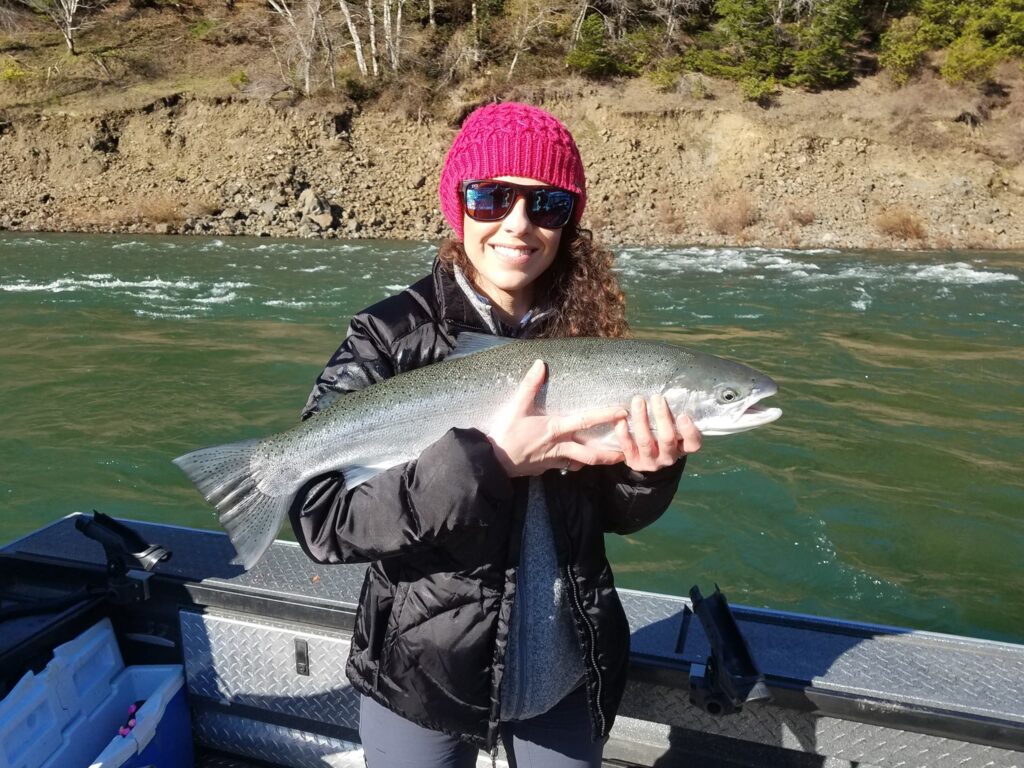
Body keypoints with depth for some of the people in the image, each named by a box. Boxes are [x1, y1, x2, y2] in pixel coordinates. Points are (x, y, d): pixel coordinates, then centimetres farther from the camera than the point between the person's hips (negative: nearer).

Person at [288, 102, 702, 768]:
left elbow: (613, 514, 2)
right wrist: (487, 459, -31)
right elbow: (322, 520, -22)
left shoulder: (586, 331, -5)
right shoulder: (392, 336, -15)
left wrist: (650, 465, -19)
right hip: (423, 679, -3)